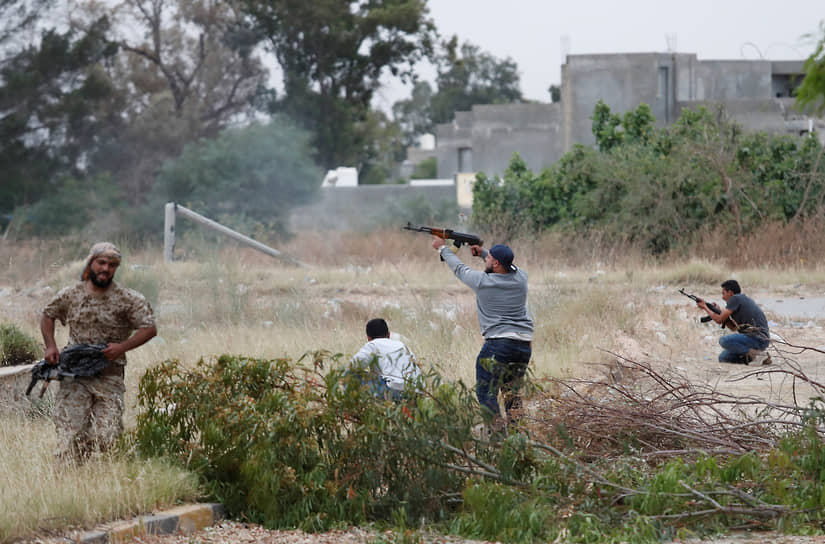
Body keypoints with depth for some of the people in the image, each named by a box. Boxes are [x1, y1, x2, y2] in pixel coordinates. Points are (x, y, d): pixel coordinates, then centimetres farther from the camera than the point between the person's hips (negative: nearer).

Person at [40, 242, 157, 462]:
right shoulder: (70, 295, 7)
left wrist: (122, 347, -14)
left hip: (110, 377, -1)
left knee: (105, 437, -10)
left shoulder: (128, 300, 0)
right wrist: (51, 346, 8)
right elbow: (47, 316, 23)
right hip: (75, 377, 1)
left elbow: (149, 329, 0)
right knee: (70, 437, -12)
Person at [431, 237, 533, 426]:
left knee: (486, 392, -3)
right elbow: (509, 266, 30)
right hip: (524, 344, 6)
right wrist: (483, 252, 33)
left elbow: (459, 268, 11)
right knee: (512, 393, 13)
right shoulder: (521, 278, 6)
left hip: (498, 343, -6)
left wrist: (443, 248, 27)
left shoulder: (482, 281, -7)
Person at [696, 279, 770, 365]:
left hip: (758, 339, -9)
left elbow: (719, 320, -8)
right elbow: (733, 327, 23)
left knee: (724, 341, -23)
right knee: (723, 358, 9)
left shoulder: (735, 299, -9)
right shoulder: (743, 299, 19)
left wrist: (705, 307, 7)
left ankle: (756, 353, -14)